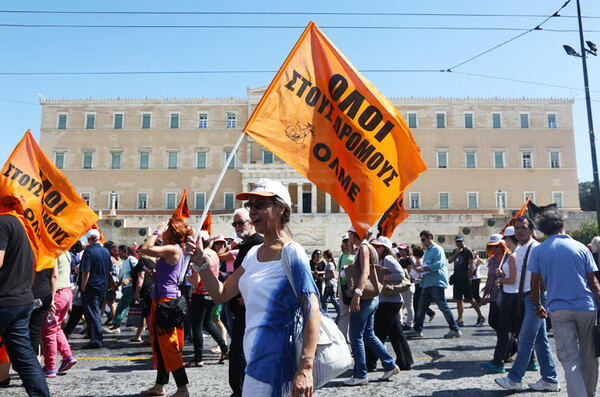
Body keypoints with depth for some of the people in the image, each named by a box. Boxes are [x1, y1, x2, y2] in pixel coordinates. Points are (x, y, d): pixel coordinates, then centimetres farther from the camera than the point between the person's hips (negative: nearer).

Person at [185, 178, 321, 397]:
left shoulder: (291, 253, -14)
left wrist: (305, 369, -28)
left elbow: (312, 311, -21)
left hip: (274, 359, -7)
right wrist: (201, 262, -2)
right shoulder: (253, 253, 10)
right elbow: (221, 294, 12)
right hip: (254, 356, 8)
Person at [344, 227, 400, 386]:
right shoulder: (370, 247, 16)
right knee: (368, 335, 15)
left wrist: (357, 293, -34)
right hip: (372, 298, 10)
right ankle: (390, 365, 18)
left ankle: (360, 375, 6)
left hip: (364, 298, -10)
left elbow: (365, 272, -26)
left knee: (356, 337, -2)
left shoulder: (364, 247, -13)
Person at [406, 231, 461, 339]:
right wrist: (420, 270, 8)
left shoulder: (437, 249, -7)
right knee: (421, 307, 10)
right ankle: (417, 330, 16)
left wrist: (422, 269, -18)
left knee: (443, 307, -6)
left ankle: (455, 330, 3)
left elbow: (438, 265, -19)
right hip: (427, 284, 9)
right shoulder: (427, 251, 21)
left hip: (436, 283, -9)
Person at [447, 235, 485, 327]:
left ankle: (480, 317, 8)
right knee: (459, 299, 7)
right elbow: (449, 261, 7)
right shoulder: (455, 251, 16)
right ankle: (460, 319, 11)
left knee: (470, 299, -5)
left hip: (465, 278, -7)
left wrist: (469, 275, -15)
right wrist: (456, 253, -5)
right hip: (457, 278, 7)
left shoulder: (468, 251, -6)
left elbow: (472, 264, -11)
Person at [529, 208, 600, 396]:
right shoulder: (580, 247, 3)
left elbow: (535, 283, 4)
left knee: (570, 361, 0)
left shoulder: (538, 251, 2)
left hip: (559, 309, -1)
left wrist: (538, 305, 17)